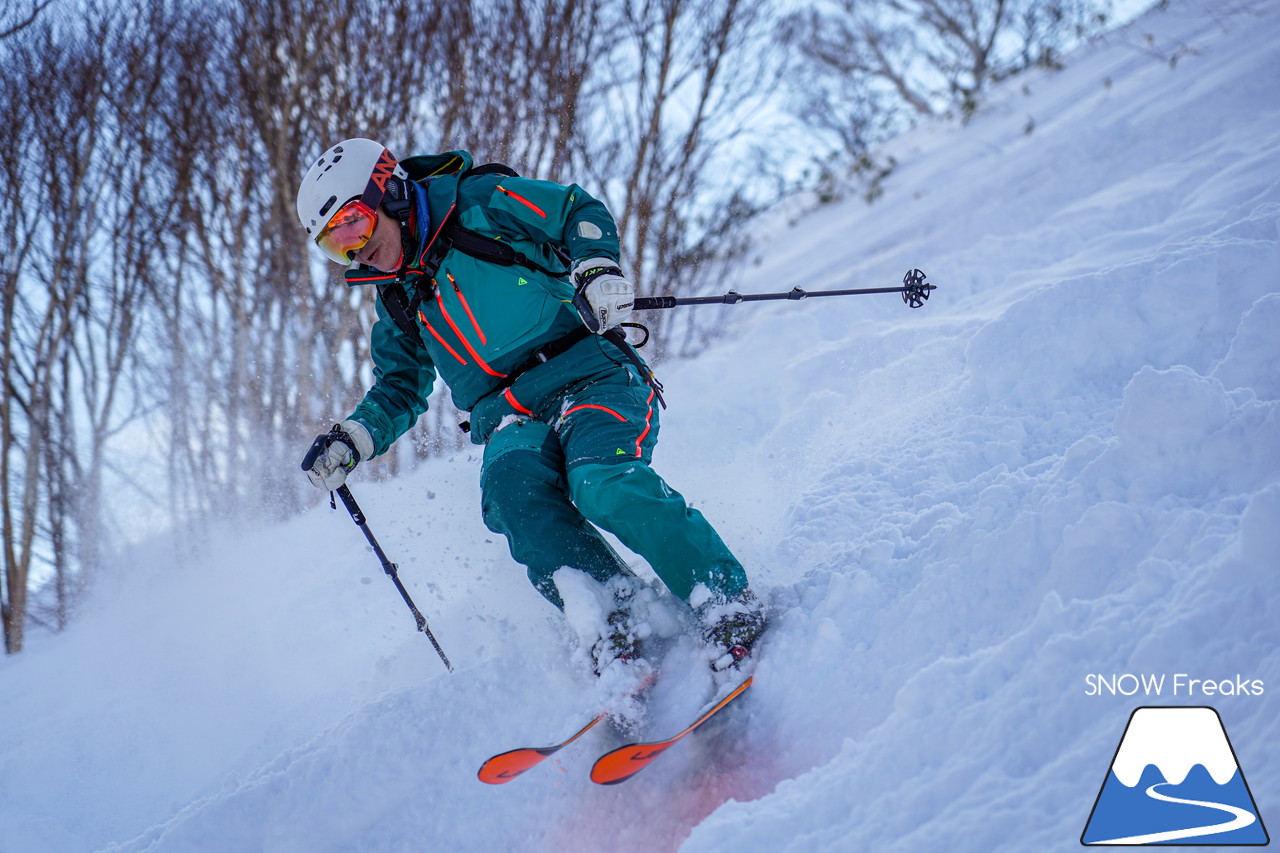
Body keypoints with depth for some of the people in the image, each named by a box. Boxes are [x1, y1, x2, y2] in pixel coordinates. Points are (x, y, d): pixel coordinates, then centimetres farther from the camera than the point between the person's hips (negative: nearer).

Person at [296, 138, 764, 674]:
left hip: (589, 374, -4)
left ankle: (727, 604, -31)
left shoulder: (478, 203, 6)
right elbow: (400, 390, 32)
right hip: (512, 419, 4)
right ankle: (619, 621, -40)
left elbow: (581, 213, 8)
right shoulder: (397, 302, 23)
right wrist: (352, 440, 14)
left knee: (604, 482, -34)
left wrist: (596, 267, -13)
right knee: (513, 490, -31)